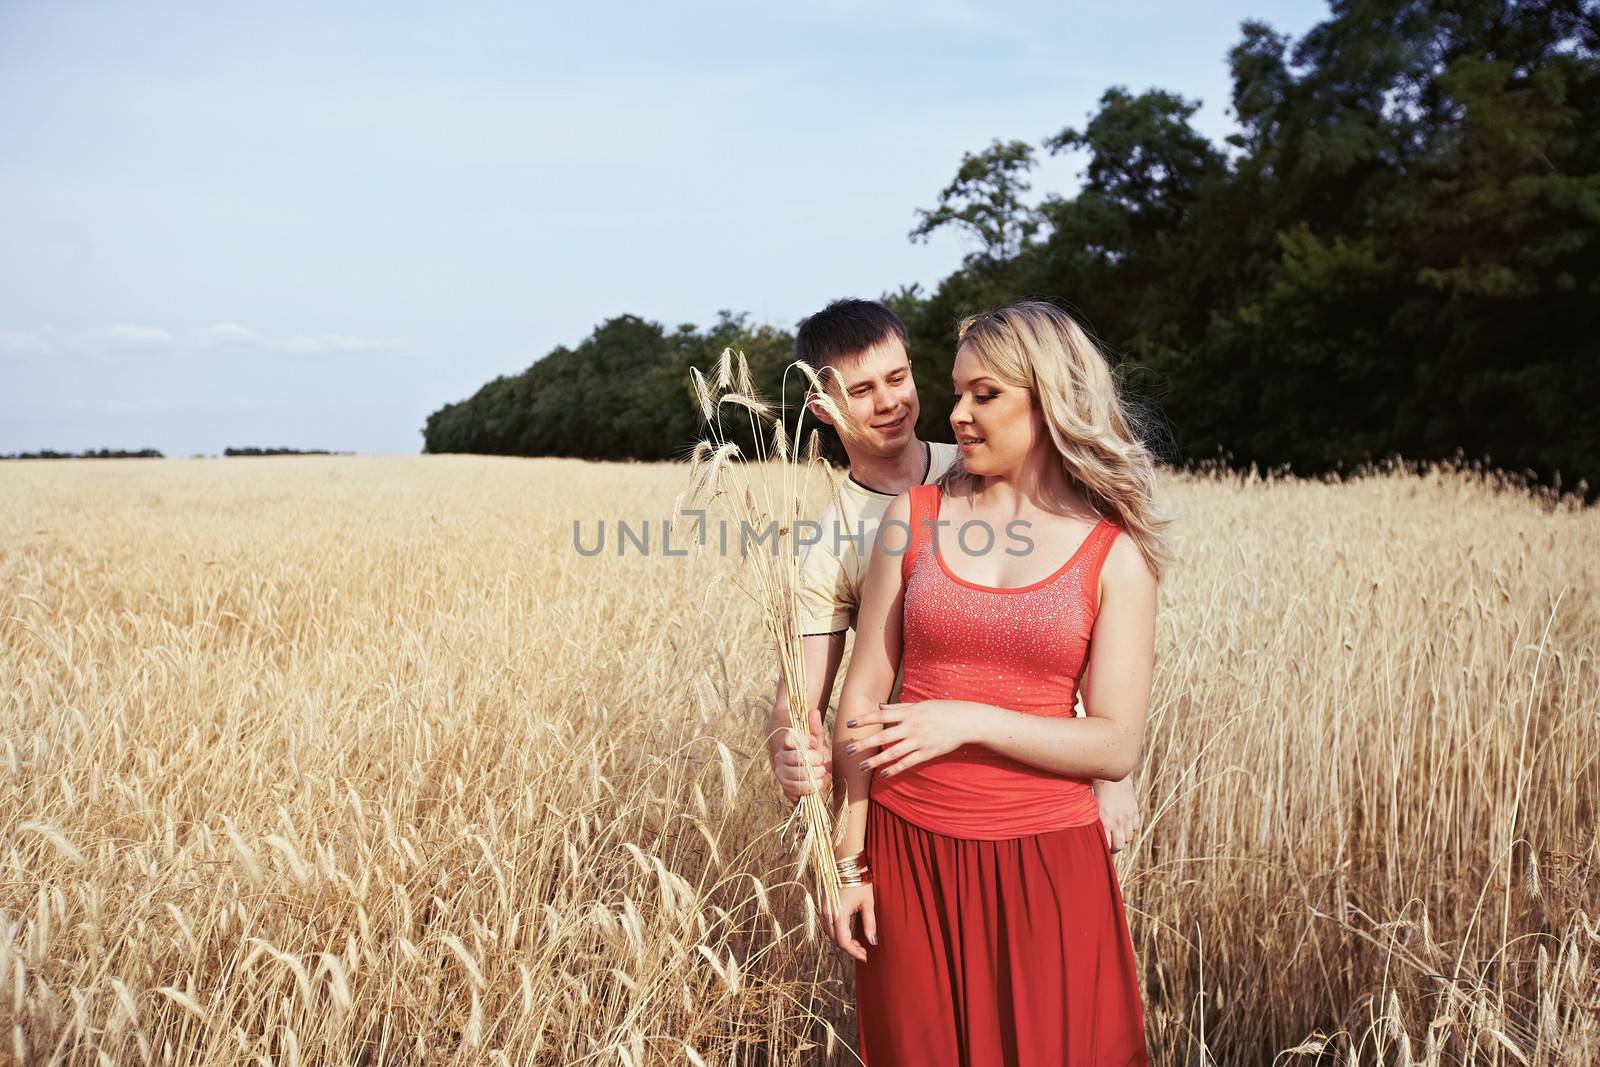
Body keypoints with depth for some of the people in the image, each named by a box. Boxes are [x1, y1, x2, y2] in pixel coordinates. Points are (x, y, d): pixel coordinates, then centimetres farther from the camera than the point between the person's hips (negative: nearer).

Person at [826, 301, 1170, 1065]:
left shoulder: (1115, 553, -3)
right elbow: (863, 696, 0)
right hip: (910, 854, 2)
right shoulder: (915, 514, 0)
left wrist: (972, 722, -19)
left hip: (1045, 861, -1)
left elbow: (1117, 746, -7)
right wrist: (851, 858, -2)